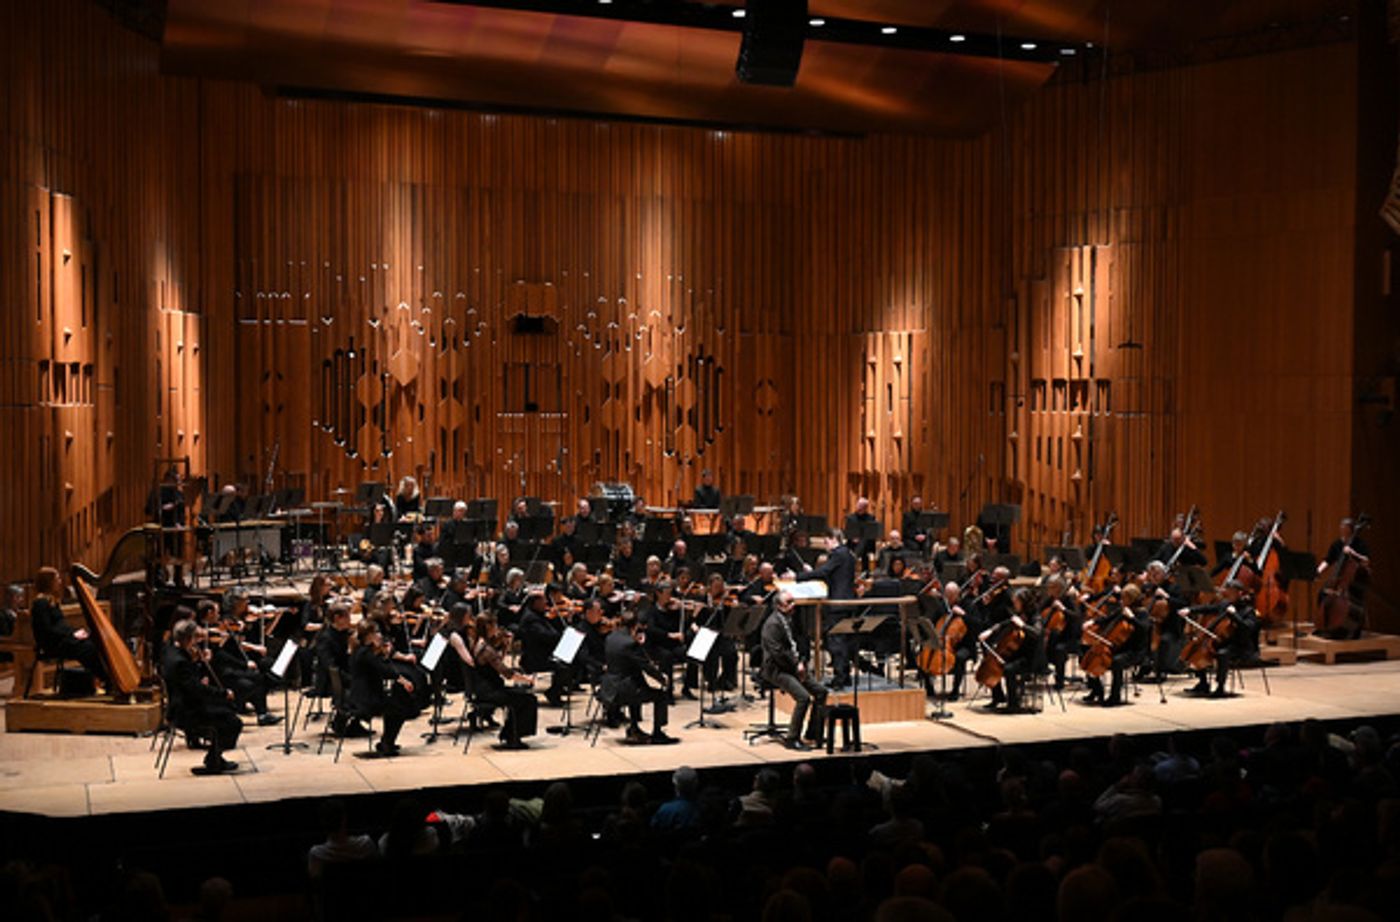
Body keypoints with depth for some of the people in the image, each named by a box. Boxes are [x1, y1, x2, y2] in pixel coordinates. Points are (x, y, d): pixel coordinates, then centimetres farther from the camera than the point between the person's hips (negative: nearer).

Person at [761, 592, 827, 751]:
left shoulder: (788, 620, 15)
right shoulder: (772, 624, -15)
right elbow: (778, 653, -22)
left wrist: (800, 662, 3)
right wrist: (796, 665, -13)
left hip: (791, 668, 10)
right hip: (776, 670, -10)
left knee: (820, 691, 0)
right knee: (803, 697, -25)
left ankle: (813, 734, 8)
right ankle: (792, 739, -15)